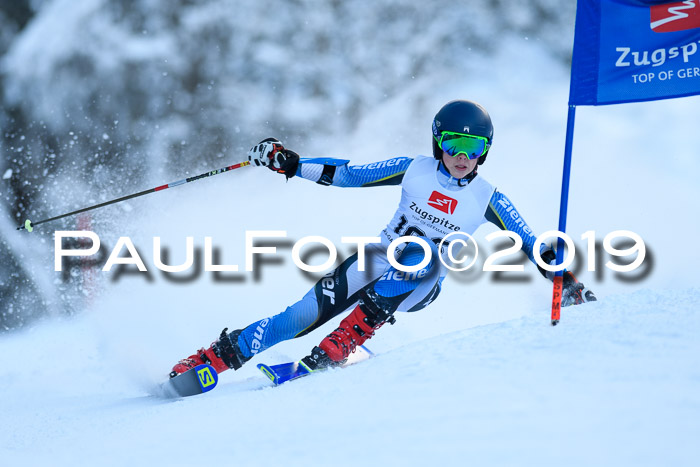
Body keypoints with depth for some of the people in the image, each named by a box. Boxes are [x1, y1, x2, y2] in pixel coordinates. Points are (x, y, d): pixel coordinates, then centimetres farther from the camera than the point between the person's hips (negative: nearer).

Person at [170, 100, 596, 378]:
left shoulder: (488, 200, -4)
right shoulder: (414, 171, -3)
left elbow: (530, 245, 1)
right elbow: (349, 175, -2)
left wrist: (565, 277, -14)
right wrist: (289, 164, -10)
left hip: (420, 285, -1)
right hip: (376, 261, 1)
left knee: (421, 253, -36)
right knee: (305, 315, -19)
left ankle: (337, 350, -36)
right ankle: (213, 358, -8)